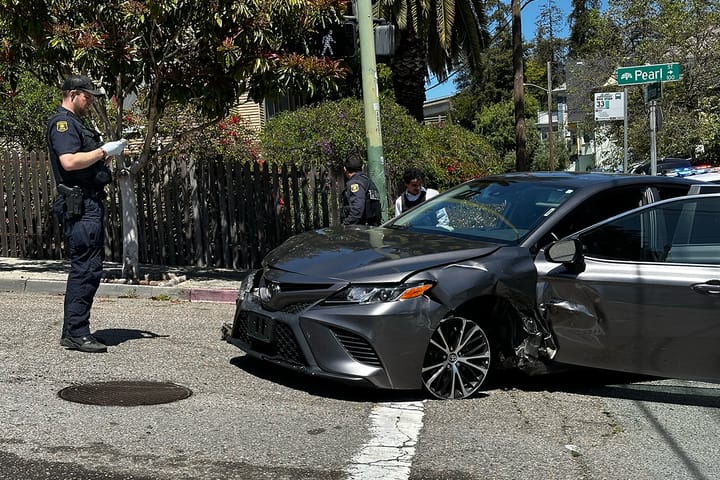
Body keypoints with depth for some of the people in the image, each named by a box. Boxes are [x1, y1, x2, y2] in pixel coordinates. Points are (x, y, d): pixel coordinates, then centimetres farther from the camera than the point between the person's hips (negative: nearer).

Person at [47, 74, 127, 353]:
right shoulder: (62, 122, -9)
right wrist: (104, 151, -15)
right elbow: (69, 161, -24)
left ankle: (73, 332, 18)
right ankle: (76, 333, -8)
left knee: (85, 267, 13)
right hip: (78, 203, -11)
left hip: (89, 203, 11)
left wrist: (111, 151, 13)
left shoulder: (75, 123, 23)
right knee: (86, 268, -11)